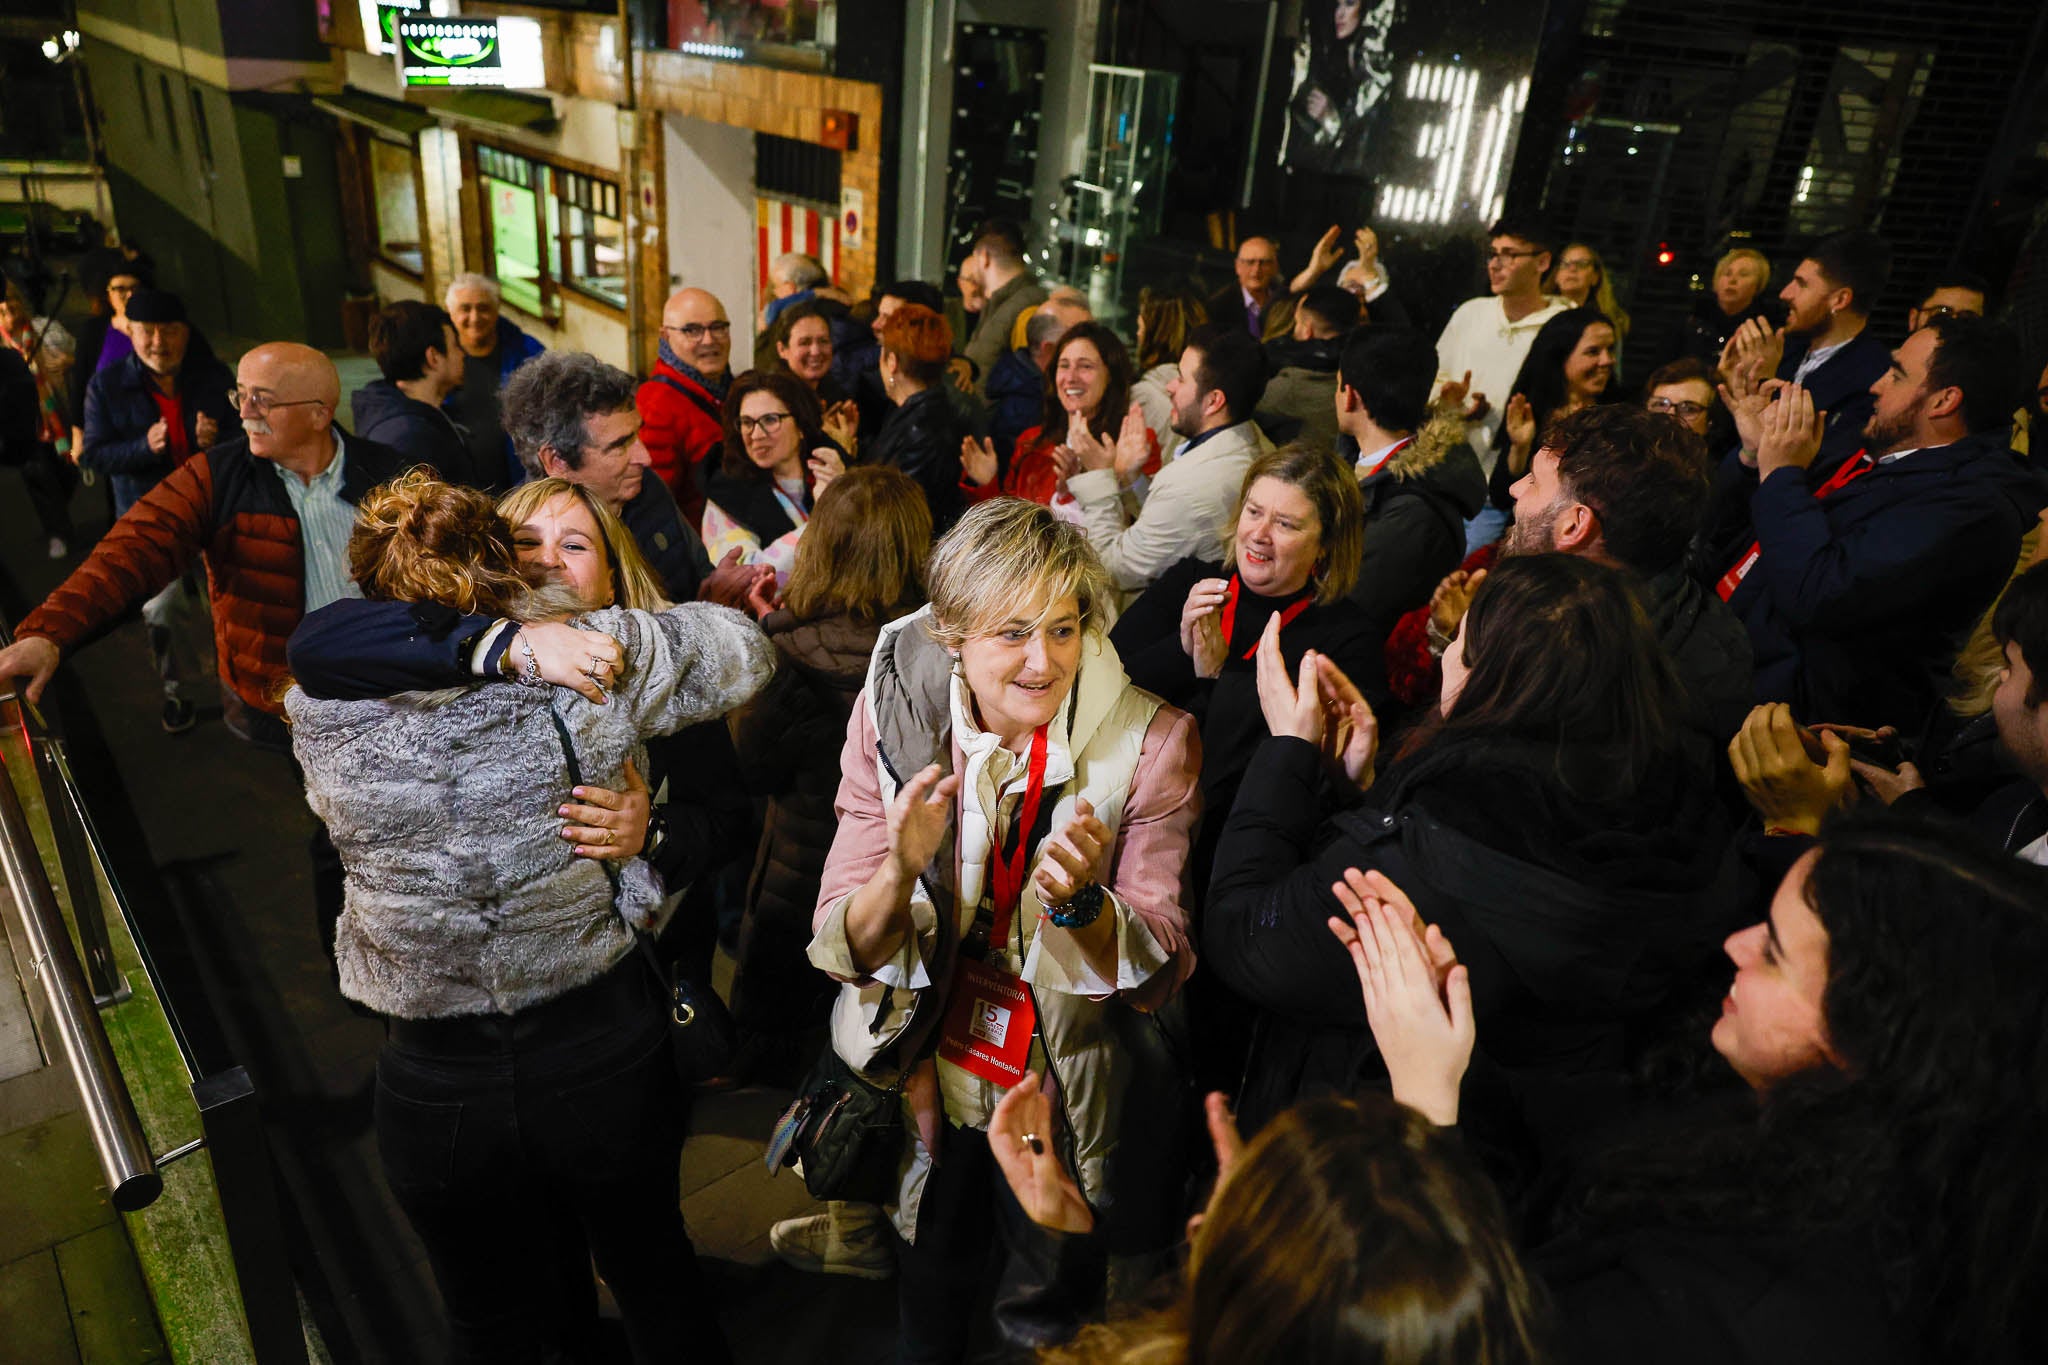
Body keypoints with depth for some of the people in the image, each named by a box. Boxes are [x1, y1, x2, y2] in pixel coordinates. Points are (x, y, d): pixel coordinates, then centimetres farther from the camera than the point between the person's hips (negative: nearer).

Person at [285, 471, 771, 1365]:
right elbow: (742, 650, -2)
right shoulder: (589, 661, -18)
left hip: (439, 1084, 1)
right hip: (607, 1051, 0)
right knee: (652, 1269, 28)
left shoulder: (321, 714, -16)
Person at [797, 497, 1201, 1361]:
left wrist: (1079, 901, -40)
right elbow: (844, 951, -16)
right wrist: (899, 874, -37)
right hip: (928, 1087, 2)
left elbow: (1159, 973, -20)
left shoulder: (1150, 740, -19)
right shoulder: (894, 715, -16)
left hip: (1077, 1097, -1)